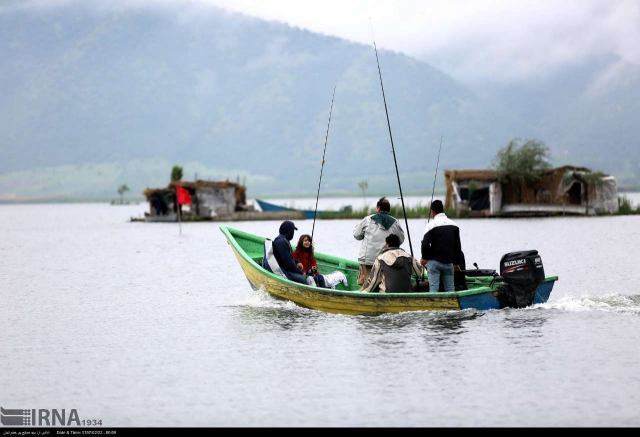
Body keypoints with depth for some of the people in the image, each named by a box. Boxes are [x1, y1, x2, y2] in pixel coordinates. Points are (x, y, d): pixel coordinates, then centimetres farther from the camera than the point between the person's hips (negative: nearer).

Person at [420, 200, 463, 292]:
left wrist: (424, 258, 3)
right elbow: (458, 246, 11)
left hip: (434, 261, -4)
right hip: (448, 262, 4)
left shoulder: (432, 225, -9)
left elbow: (425, 244, -13)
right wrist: (457, 262, 17)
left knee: (433, 288, -6)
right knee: (449, 288, 7)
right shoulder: (453, 225, 8)